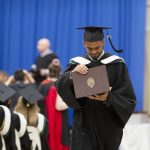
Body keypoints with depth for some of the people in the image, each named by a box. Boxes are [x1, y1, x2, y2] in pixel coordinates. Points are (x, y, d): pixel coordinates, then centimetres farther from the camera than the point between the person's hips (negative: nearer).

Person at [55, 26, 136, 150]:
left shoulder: (116, 65, -2)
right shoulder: (77, 64, 5)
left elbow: (129, 99, -7)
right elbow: (60, 87, -9)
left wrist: (108, 99, -25)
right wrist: (72, 74, -29)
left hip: (109, 126, 0)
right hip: (84, 125, 0)